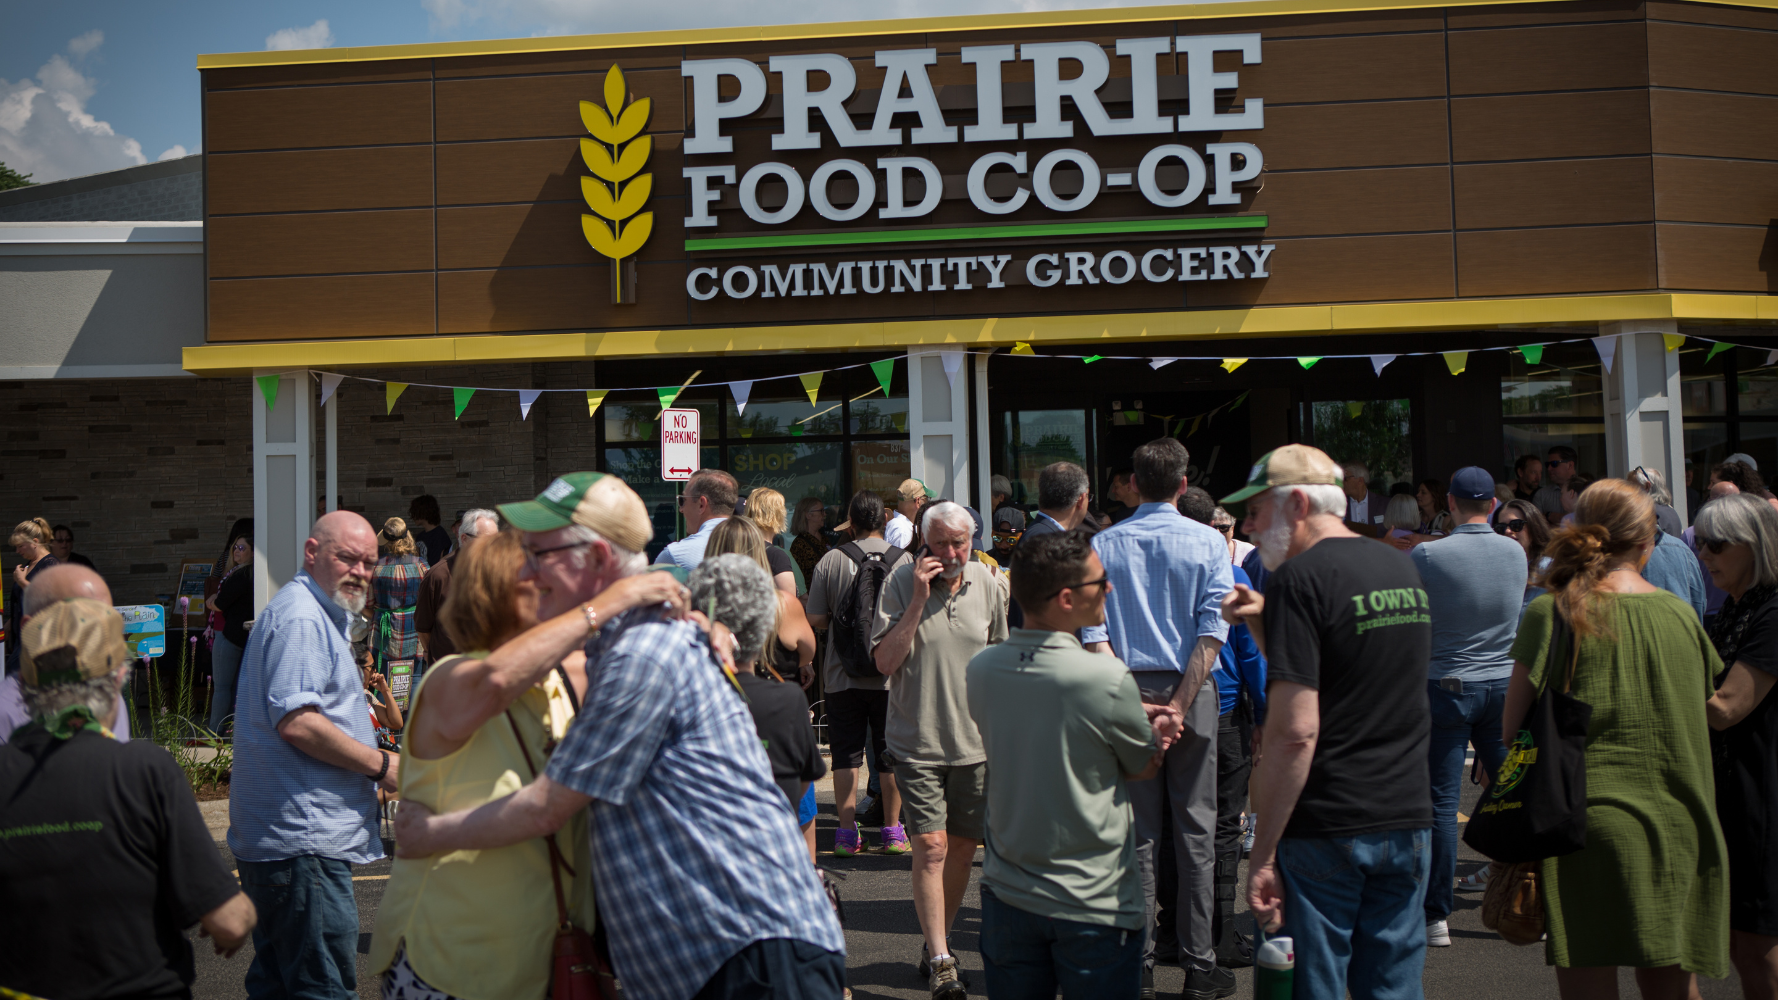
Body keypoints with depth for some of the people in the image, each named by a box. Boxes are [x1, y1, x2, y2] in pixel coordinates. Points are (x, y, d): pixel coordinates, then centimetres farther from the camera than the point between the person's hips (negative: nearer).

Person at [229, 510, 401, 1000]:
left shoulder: (317, 615, 22)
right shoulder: (300, 618, -14)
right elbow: (296, 721, -24)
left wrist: (369, 771, 23)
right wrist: (382, 766, -16)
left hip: (279, 835, 11)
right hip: (304, 837, -11)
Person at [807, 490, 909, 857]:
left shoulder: (831, 560, -5)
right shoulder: (904, 559, -5)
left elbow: (814, 618, -5)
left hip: (843, 674, 0)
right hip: (891, 674, 0)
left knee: (846, 753, 8)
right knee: (891, 753, 10)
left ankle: (847, 833, 9)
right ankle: (893, 831, 16)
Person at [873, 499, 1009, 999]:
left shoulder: (987, 583, 2)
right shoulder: (901, 582, -7)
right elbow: (885, 661, -12)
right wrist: (918, 601, -19)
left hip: (976, 741, 4)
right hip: (918, 739, -3)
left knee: (963, 846, 11)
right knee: (931, 846, -10)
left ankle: (935, 945, 28)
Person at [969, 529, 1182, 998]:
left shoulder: (980, 669, -6)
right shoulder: (1109, 679, -22)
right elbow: (1143, 768, -3)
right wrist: (1157, 730, 17)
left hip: (1007, 895, 4)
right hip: (1096, 904, -4)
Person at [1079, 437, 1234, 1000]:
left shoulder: (1104, 545, 2)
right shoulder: (1207, 543, -2)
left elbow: (1093, 632, -6)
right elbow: (1212, 633, -11)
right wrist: (1177, 706, -12)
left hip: (1127, 690, 2)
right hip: (1192, 689, -1)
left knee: (1137, 831, 8)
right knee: (1195, 829, 7)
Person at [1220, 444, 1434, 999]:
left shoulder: (1299, 578, -14)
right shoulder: (1403, 568, 11)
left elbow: (1295, 730, -21)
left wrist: (1262, 853, -17)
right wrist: (1262, 620, 9)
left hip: (1325, 828, -7)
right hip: (1407, 820, 7)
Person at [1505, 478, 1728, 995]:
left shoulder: (1553, 612, -6)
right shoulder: (1682, 614, 6)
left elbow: (1513, 727, -5)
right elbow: (1711, 712, 17)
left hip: (1590, 822, -4)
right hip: (1678, 830, 4)